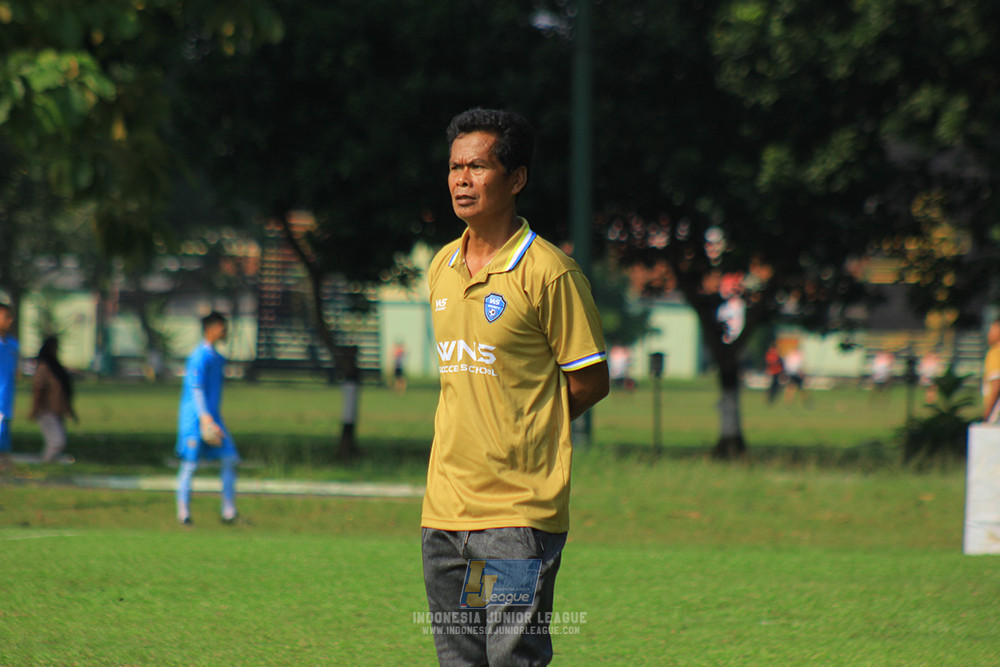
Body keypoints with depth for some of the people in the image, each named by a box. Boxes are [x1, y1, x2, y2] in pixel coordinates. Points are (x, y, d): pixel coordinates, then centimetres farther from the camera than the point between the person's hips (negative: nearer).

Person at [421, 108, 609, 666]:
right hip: (444, 509, 7)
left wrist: (526, 437, 2)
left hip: (519, 514, -7)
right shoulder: (443, 268, 12)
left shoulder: (548, 272, -9)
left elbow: (590, 383, -4)